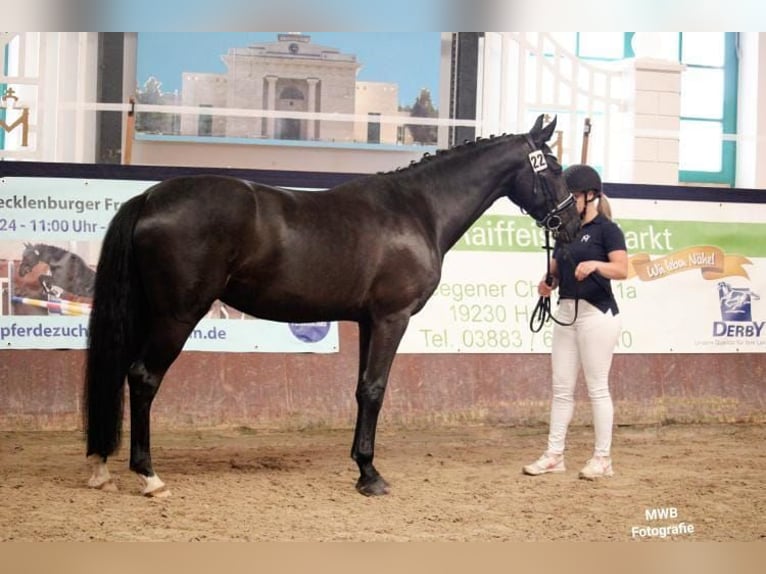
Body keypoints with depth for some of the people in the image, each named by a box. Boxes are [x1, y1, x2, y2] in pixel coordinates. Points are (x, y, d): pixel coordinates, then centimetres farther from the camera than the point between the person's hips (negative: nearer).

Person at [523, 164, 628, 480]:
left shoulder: (606, 229, -6)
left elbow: (622, 269, -15)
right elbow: (556, 268, 19)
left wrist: (595, 264, -32)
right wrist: (548, 282, -3)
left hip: (597, 313, -7)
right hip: (566, 311, 7)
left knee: (597, 387, -2)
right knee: (561, 388, 8)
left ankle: (602, 458, 4)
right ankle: (554, 454, 12)